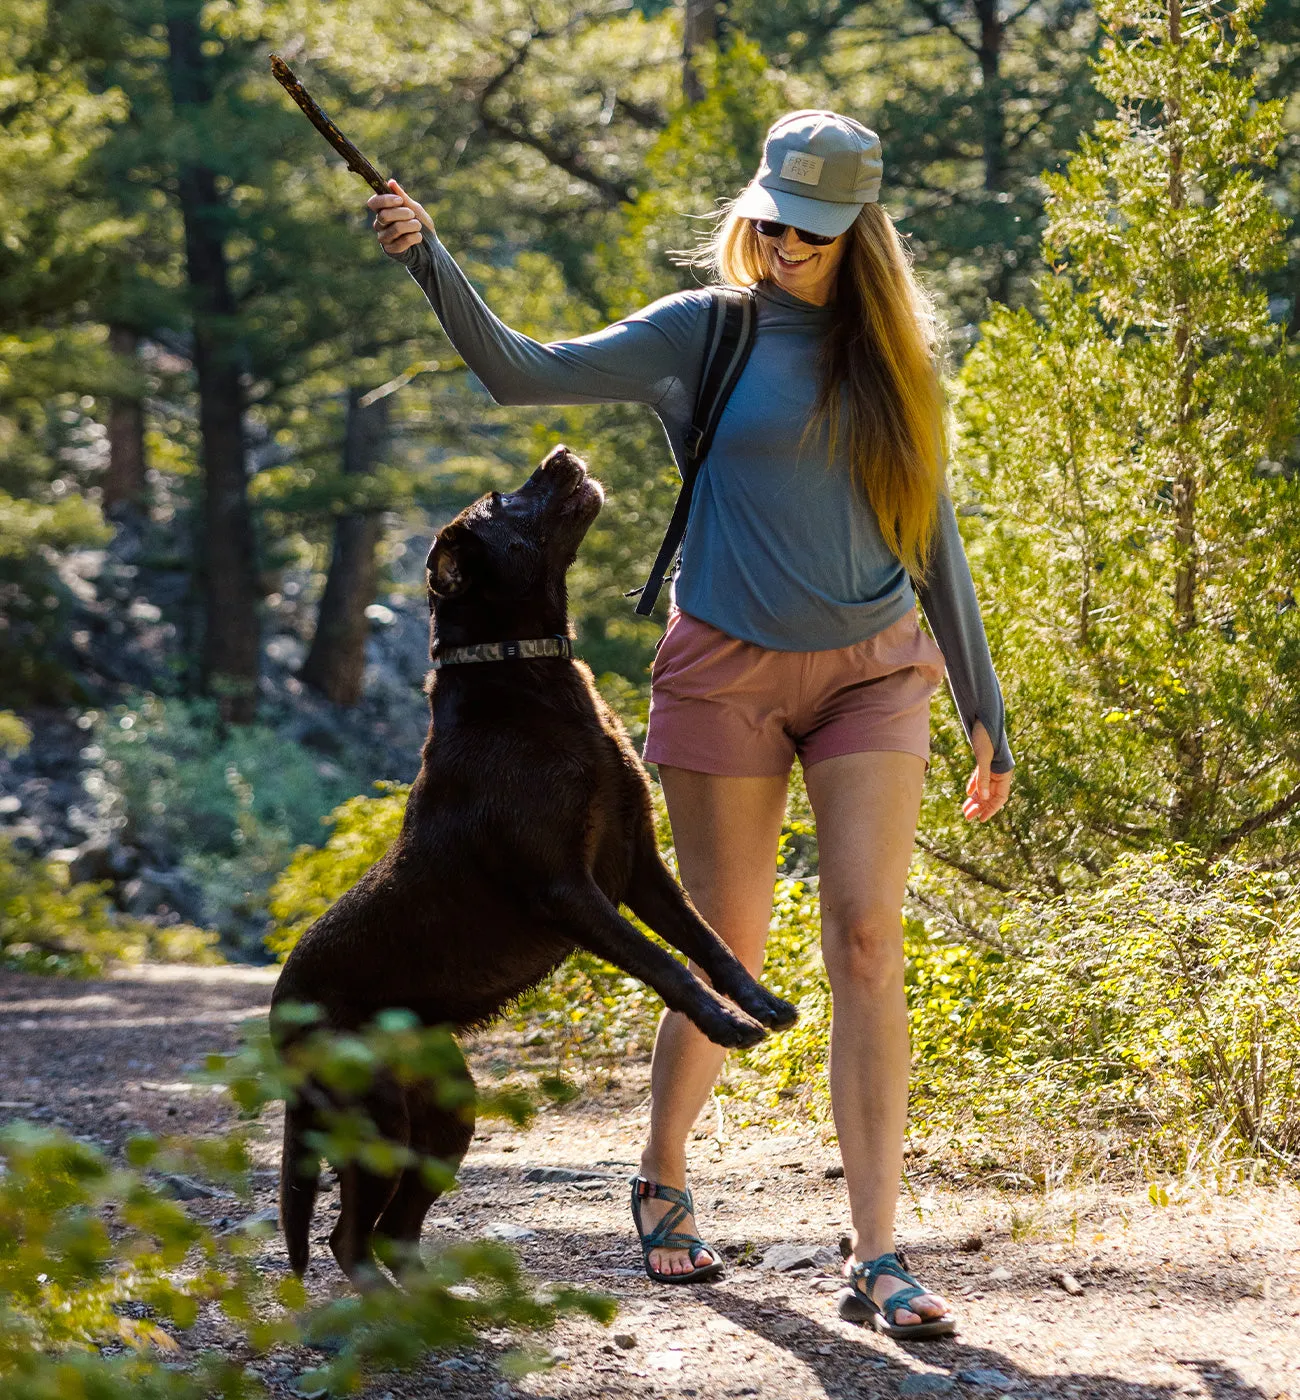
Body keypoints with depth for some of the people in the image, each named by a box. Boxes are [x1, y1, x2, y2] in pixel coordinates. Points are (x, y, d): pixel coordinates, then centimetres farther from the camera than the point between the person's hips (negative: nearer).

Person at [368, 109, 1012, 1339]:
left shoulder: (892, 357, 8)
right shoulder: (702, 337, 0)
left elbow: (930, 537, 13)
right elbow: (523, 374, -5)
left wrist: (984, 714, 13)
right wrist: (432, 262, -20)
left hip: (872, 672, 2)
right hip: (729, 673, -2)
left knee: (867, 943, -9)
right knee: (728, 958, 3)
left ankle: (875, 1260, -10)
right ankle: (662, 1182, 30)